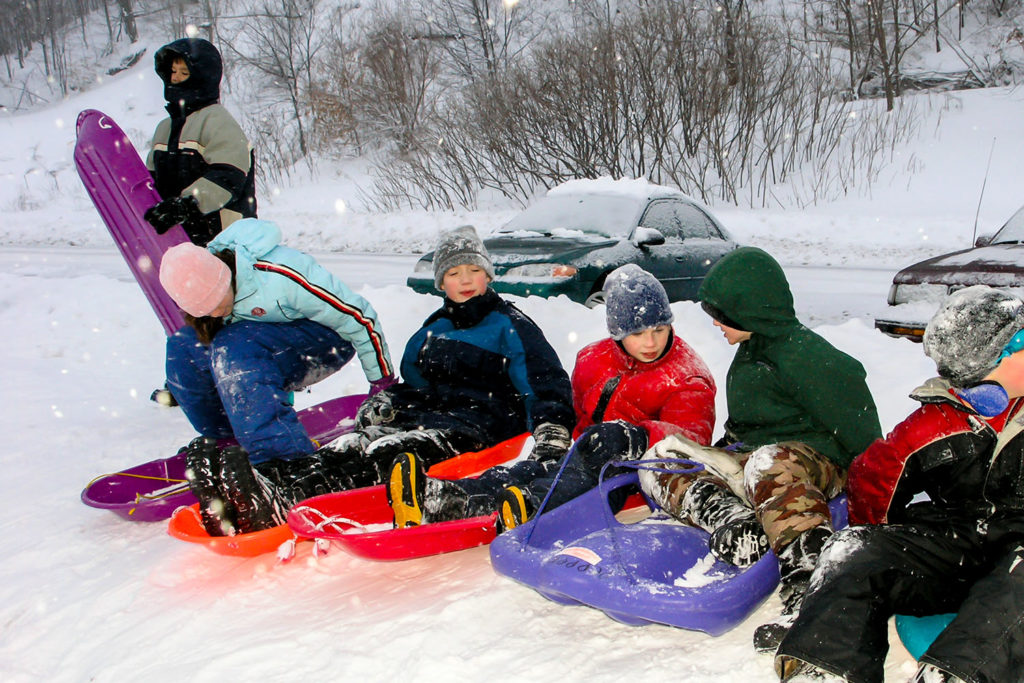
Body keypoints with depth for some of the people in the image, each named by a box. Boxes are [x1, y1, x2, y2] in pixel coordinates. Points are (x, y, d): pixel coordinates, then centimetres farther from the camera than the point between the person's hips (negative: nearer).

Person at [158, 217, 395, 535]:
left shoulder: (278, 276, -32)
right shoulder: (200, 281, -11)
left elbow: (358, 316, -23)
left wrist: (384, 384, -15)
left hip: (327, 341, -7)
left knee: (232, 352, -33)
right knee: (183, 348, -14)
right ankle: (223, 443, 0)